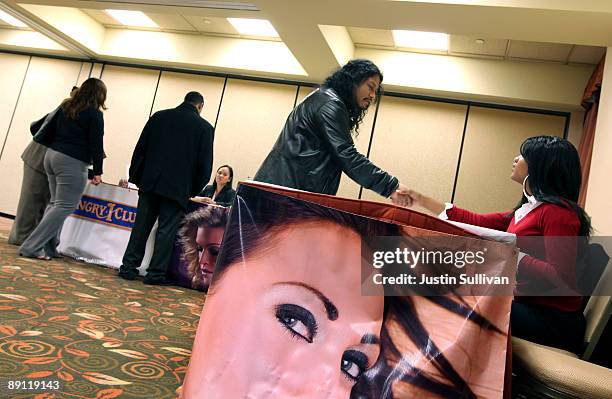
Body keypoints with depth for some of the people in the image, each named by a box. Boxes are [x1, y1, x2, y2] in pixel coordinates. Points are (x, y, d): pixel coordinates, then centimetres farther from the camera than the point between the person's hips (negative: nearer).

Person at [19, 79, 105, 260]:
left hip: (52, 155, 8)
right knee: (65, 206, -4)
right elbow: (96, 145, -10)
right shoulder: (95, 114, -8)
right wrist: (97, 172, -6)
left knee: (56, 203, 14)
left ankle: (48, 248, 11)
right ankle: (32, 247, -8)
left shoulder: (66, 106, 14)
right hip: (72, 162, -8)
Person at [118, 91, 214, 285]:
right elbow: (205, 164, -1)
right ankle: (156, 273, 7)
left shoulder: (159, 117, 8)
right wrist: (194, 189, 10)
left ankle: (128, 266, 14)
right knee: (166, 230, 4)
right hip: (178, 187, -3)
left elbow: (140, 148, 8)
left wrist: (136, 177, 14)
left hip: (150, 182, 3)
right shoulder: (204, 127, 0)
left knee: (141, 225, 10)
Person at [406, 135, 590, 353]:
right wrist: (423, 200, 14)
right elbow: (478, 222, 11)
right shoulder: (528, 209, 10)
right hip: (531, 308, 8)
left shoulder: (557, 212, -16)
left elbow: (562, 278, -21)